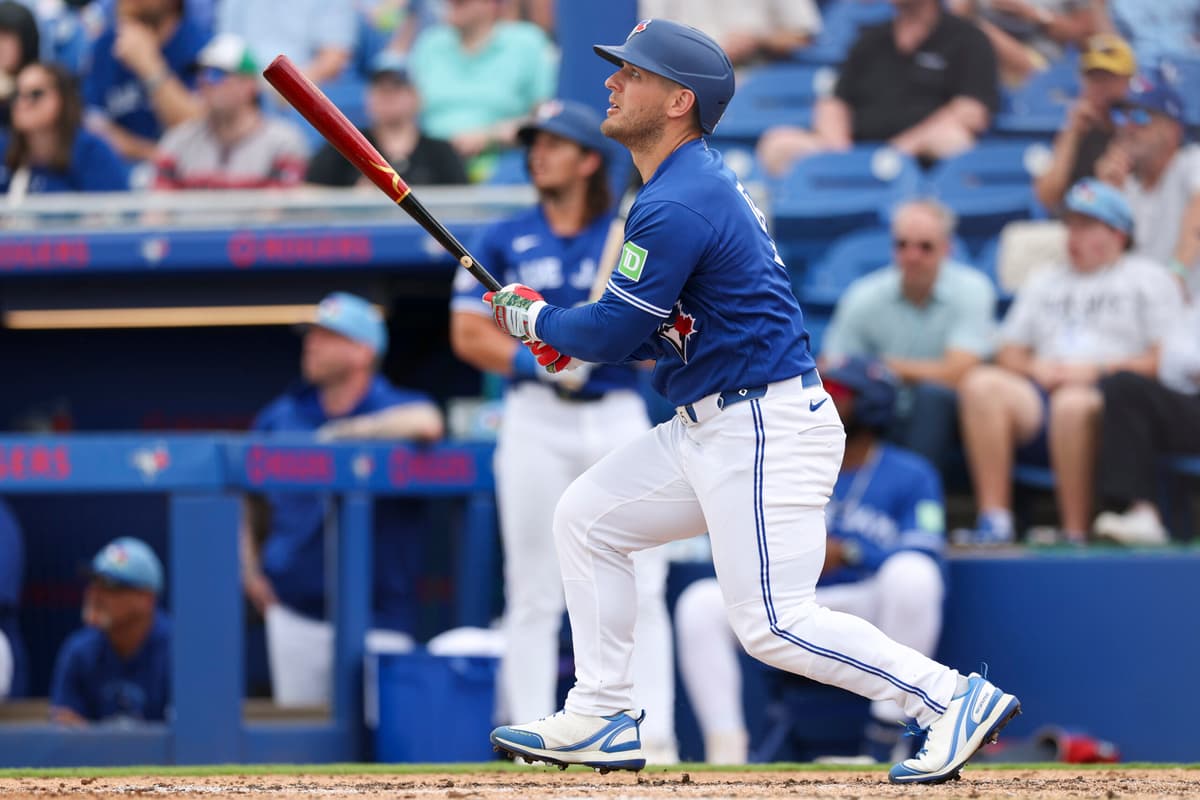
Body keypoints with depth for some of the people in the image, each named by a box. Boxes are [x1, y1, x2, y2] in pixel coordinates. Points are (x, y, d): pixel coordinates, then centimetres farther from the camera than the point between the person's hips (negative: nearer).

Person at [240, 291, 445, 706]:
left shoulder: (395, 408, -2)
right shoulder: (280, 417, 9)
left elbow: (427, 424, -27)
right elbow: (247, 499, 20)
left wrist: (347, 432, -18)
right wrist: (249, 570, 8)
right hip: (295, 615, 3)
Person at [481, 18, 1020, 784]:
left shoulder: (677, 206, -19)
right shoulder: (701, 179, 13)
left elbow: (615, 332, -15)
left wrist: (534, 319, 4)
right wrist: (569, 331, 10)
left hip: (766, 430, -11)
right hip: (709, 429, 11)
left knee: (775, 625, -12)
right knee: (586, 516, 14)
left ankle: (955, 698, -8)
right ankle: (602, 720, 18)